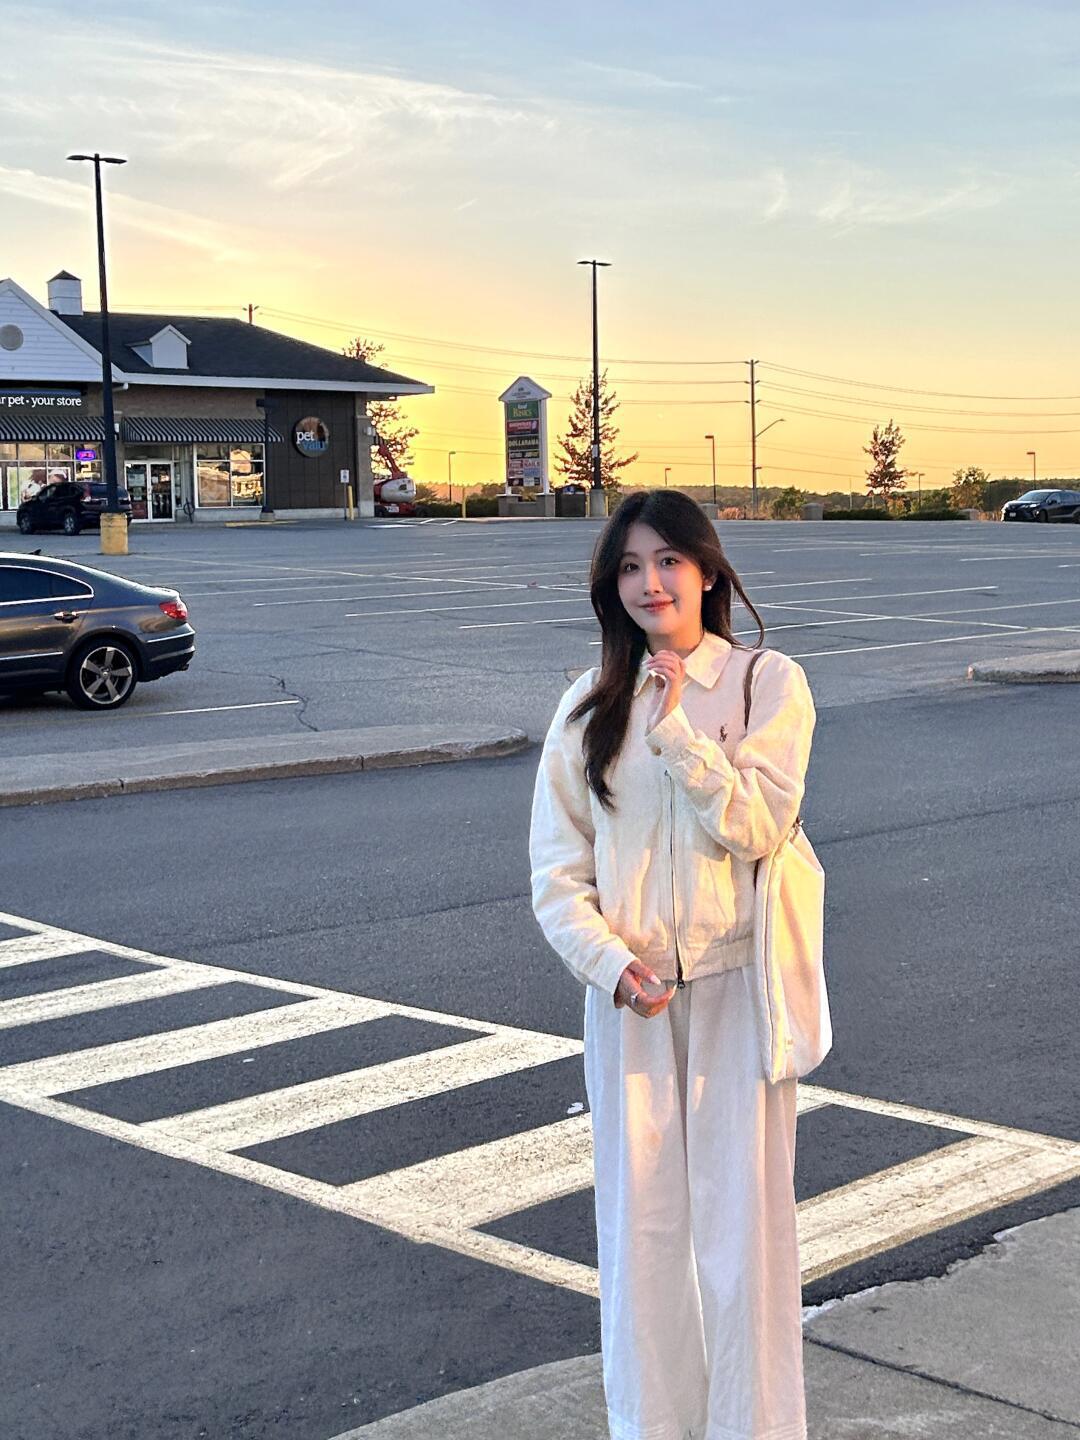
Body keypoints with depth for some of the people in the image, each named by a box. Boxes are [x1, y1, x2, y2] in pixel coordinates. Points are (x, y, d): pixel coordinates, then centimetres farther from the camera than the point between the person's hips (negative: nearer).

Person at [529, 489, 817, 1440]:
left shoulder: (768, 682, 0)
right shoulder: (591, 704, 6)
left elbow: (757, 826, -12)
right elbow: (556, 870, 3)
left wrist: (676, 729, -18)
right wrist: (612, 964, -11)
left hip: (736, 983, -2)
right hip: (628, 991, 2)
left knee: (743, 1215, 1)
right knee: (639, 1217, 7)